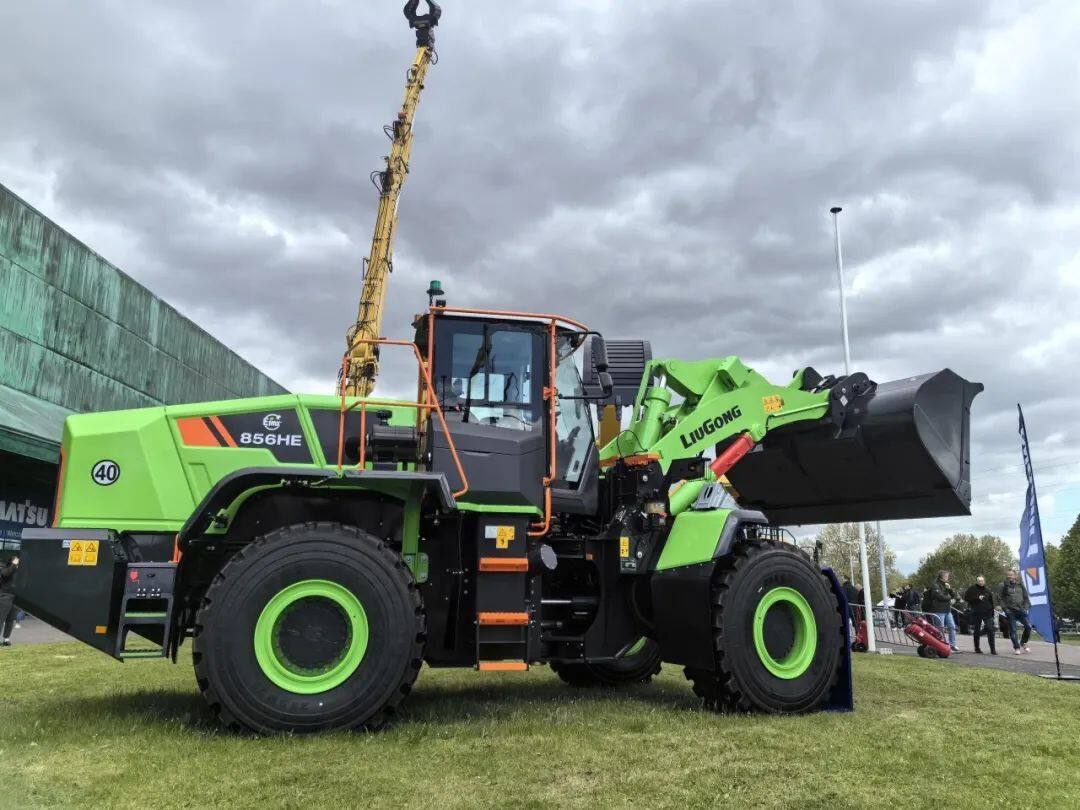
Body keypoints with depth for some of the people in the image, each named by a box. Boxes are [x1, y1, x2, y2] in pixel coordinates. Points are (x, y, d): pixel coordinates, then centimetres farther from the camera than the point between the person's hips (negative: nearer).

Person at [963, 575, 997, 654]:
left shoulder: (988, 590, 10)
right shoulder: (972, 589, 1)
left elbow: (991, 602, 13)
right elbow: (966, 598, -6)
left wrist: (992, 613, 8)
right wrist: (977, 598, -14)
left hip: (987, 613, 1)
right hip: (976, 613, -1)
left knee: (990, 630, -9)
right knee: (977, 631, 6)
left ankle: (992, 649, -7)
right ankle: (977, 648, 18)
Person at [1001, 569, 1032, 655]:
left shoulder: (1020, 585, 9)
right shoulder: (1005, 586, 4)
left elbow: (1026, 597, 13)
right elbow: (1002, 598, 5)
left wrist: (1026, 607, 1)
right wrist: (1005, 608, -6)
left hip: (1021, 609, 1)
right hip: (1010, 611, -1)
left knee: (1028, 626, -11)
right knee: (1012, 630, -1)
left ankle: (1023, 643, 11)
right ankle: (1016, 648, 7)